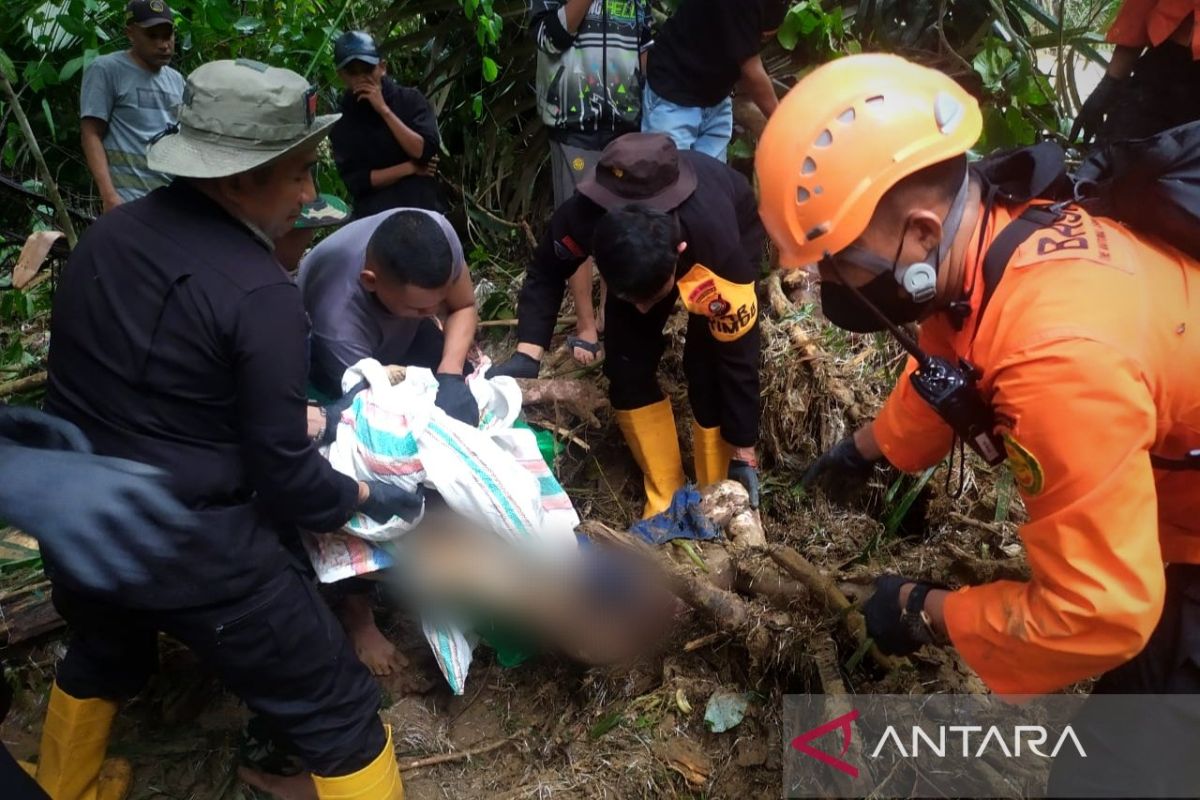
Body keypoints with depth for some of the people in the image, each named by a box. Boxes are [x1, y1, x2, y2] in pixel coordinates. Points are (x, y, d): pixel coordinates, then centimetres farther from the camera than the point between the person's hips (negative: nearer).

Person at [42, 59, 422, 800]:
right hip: (191, 548, -8)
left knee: (103, 655, 38)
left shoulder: (106, 236, 1)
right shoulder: (260, 292, -21)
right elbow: (283, 478, -17)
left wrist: (299, 419, 16)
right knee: (337, 709, 8)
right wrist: (371, 498, 2)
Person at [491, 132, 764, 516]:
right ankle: (666, 500, 7)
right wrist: (527, 353, -29)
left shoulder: (719, 253, -44)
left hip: (734, 226, -2)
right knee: (629, 364, -9)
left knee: (711, 362, -18)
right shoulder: (581, 220, -39)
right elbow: (546, 273, -15)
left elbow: (737, 356, -29)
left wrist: (743, 455, -18)